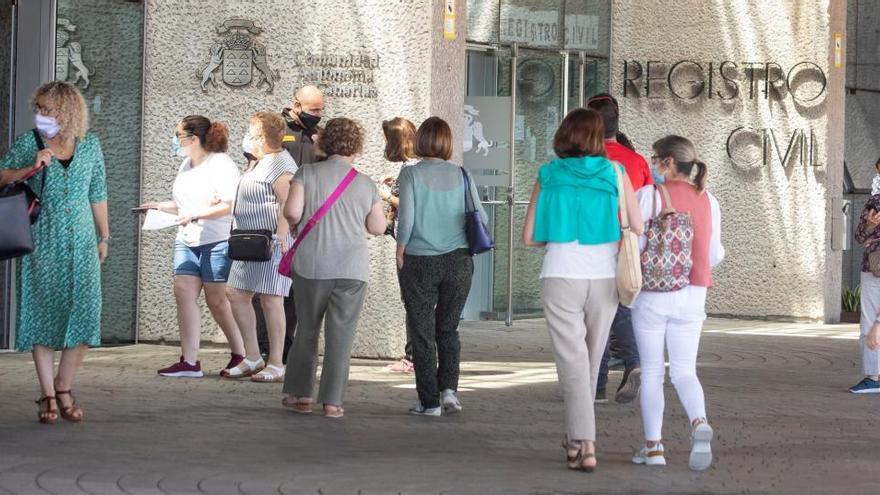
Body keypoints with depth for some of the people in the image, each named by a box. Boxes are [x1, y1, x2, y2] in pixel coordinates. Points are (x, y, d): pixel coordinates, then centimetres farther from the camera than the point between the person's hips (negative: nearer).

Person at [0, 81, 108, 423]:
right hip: (42, 244, -2)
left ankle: (64, 389, 12)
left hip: (81, 244, 2)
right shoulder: (28, 143, 0)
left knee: (84, 315, -4)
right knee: (43, 314, -1)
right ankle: (48, 396, 7)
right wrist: (30, 169, -15)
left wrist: (104, 237, 16)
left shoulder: (90, 145, 6)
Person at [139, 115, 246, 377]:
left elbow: (229, 206, -17)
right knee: (184, 292, -6)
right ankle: (189, 361, -7)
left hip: (218, 241, -8)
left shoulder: (221, 164, -9)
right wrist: (162, 206, 11)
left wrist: (194, 214, -22)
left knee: (217, 301, -2)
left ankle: (241, 355, 16)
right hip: (187, 240, 8)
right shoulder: (186, 166, 18)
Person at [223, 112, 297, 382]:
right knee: (236, 294, 8)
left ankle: (276, 365, -4)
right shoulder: (260, 164, 21)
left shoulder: (280, 163, -11)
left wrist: (281, 233, -32)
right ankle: (253, 358, 14)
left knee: (270, 299, -8)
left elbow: (286, 202, -22)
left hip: (272, 243, -11)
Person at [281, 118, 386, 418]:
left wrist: (295, 223, 9)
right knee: (341, 335, 3)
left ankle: (300, 395, 18)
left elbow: (292, 211, -13)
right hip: (352, 268, 0)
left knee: (307, 329, 15)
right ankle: (332, 401, 1)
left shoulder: (307, 174, -2)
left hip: (312, 266, 0)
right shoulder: (365, 184, 2)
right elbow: (378, 228, 7)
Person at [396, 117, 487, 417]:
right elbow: (480, 218, 0)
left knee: (423, 333, 6)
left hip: (420, 262, -2)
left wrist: (400, 251, 2)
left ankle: (429, 402, 7)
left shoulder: (411, 174, -7)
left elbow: (406, 218, -12)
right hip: (458, 261, 3)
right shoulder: (461, 175, 1)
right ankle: (449, 388, 1)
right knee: (448, 329, 17)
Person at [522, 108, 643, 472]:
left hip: (561, 275, -1)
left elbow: (529, 237, 2)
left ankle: (584, 445, -10)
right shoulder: (614, 173, 0)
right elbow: (639, 229, -5)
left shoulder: (548, 176, 1)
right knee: (591, 360, 17)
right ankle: (578, 435, 30)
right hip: (604, 275, 1)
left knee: (572, 361, 1)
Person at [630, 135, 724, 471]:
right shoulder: (708, 201, 5)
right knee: (684, 371, 6)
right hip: (693, 295, 3)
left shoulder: (650, 195, -10)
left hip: (653, 294, -3)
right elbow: (714, 255, 9)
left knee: (652, 371, 7)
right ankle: (699, 423, -21)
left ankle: (653, 446, 7)